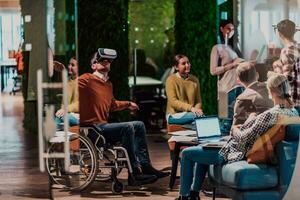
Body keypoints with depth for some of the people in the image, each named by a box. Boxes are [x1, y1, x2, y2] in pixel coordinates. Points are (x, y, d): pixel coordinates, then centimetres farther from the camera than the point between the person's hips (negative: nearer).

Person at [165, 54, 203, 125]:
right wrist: (190, 108, -25)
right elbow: (173, 102, -13)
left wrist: (196, 109, -13)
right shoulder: (171, 79, -3)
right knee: (197, 116, -35)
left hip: (191, 113, 5)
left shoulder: (194, 79, 12)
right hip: (174, 115, -5)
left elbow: (198, 101, 11)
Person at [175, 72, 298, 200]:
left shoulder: (270, 114, -31)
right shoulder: (293, 112, -4)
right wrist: (253, 120, 6)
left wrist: (235, 130, -4)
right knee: (202, 148, 28)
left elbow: (244, 139, -24)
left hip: (241, 154, -10)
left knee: (186, 153, 2)